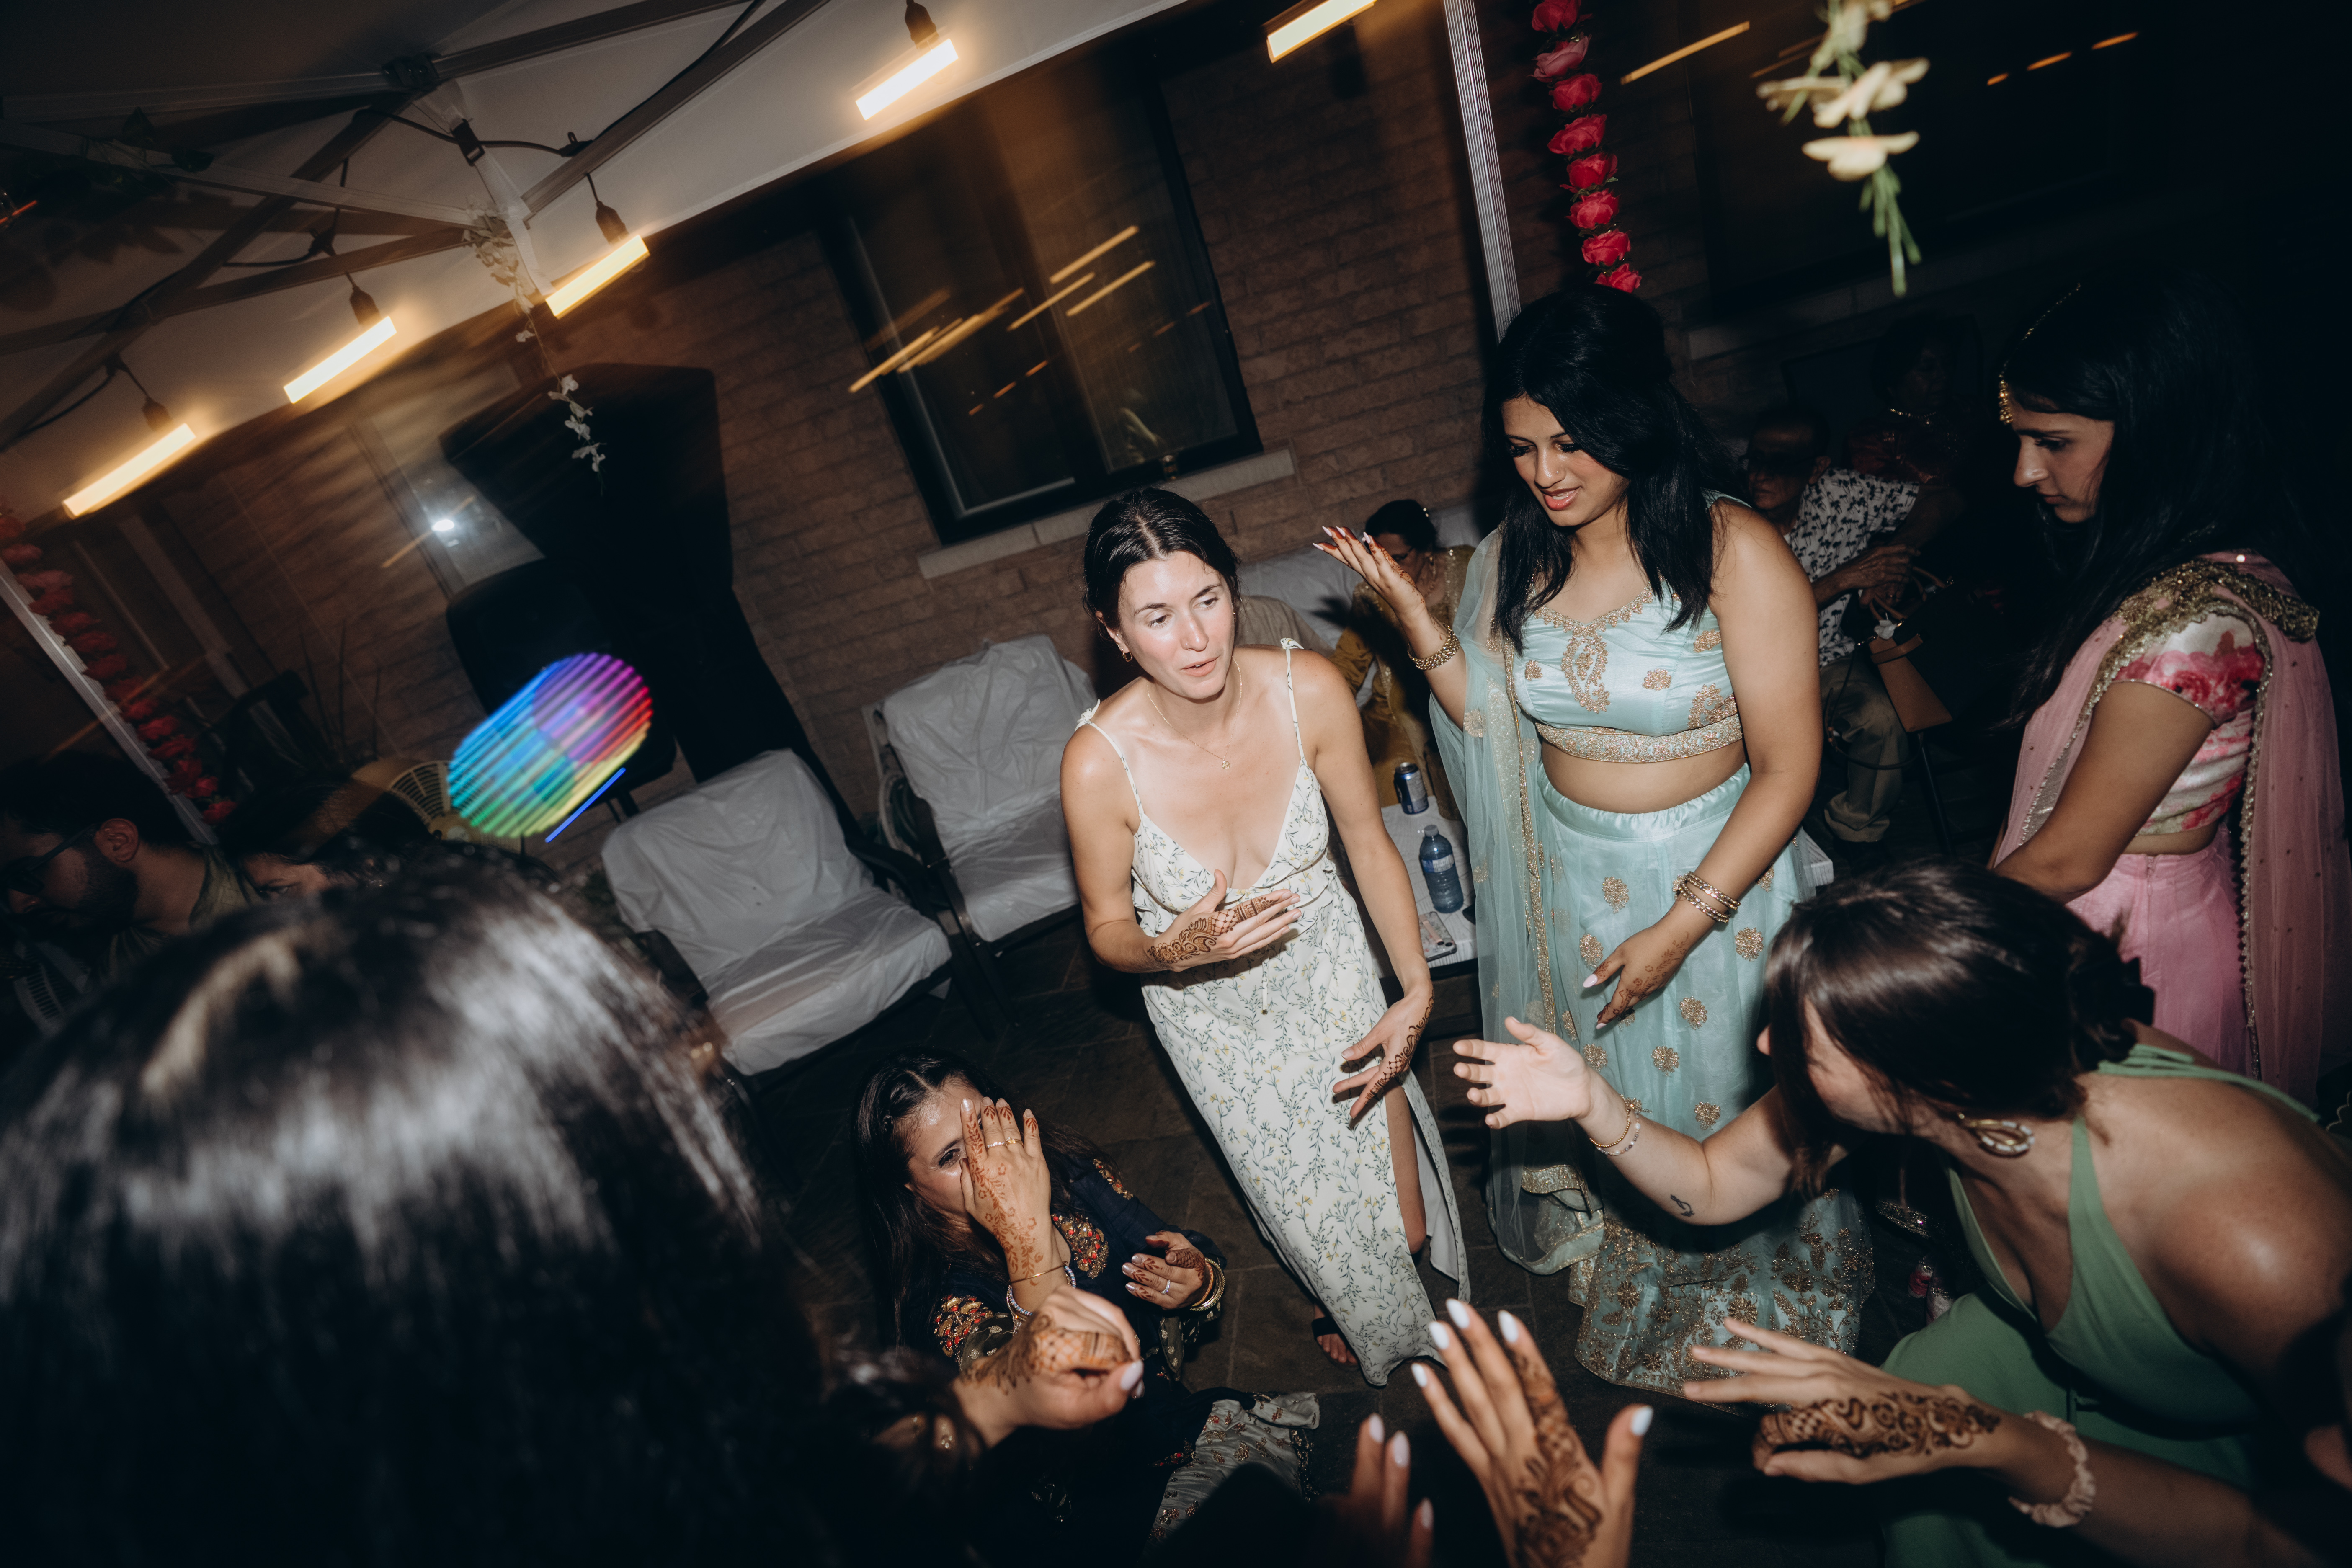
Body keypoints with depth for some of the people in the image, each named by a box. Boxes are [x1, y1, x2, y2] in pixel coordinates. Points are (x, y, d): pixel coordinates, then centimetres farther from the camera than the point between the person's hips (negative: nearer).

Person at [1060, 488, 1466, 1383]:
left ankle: (1415, 1273, 51)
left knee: (1403, 1215, 10)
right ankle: (1354, 1310, 55)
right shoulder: (1100, 763, -30)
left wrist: (1417, 992, -10)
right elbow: (1107, 929, -13)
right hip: (1212, 1008, -1)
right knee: (1310, 1208, 15)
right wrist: (1173, 951, -34)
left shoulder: (1310, 690, -25)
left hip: (1329, 965, 2)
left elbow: (1369, 844, -9)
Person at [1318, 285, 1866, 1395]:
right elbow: (1495, 723, 1)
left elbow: (1788, 769, -17)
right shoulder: (1517, 556, -4)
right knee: (1608, 1097, 22)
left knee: (1727, 1103, 16)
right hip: (1571, 878, 4)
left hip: (1715, 873, -4)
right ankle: (1635, 1279, 52)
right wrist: (1417, 624, -12)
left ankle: (1758, 1301, 47)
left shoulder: (1734, 552, -19)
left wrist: (1681, 924, -20)